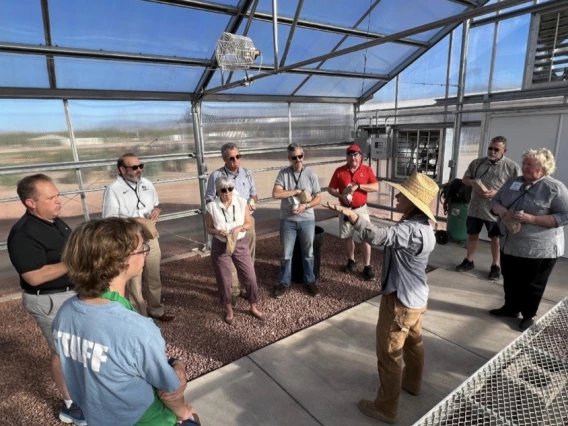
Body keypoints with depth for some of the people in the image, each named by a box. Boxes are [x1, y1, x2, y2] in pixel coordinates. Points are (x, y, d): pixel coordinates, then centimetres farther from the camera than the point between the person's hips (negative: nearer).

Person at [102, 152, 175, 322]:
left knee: (154, 278, 19)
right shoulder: (113, 190, -14)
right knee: (134, 283, 9)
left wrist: (157, 210, -4)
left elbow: (157, 205, 18)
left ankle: (156, 309, 38)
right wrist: (134, 221, -23)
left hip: (151, 238, 6)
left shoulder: (146, 184, 5)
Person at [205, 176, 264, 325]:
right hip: (220, 247, -1)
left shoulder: (242, 202, -5)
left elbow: (249, 223, 1)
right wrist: (218, 231, -21)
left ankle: (253, 308, 28)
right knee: (224, 281, 11)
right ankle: (229, 310, 33)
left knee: (250, 277, 5)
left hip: (240, 244, 1)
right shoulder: (212, 207, -8)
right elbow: (209, 228, 0)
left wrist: (240, 227, -19)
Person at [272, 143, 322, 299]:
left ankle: (310, 281, 32)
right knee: (286, 254, 11)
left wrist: (305, 206, -18)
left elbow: (318, 198, -1)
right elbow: (276, 194, -18)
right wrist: (297, 191, -18)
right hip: (287, 221, -1)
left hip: (307, 221, 1)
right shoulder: (283, 173, -6)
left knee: (308, 253, 14)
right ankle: (283, 283, 28)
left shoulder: (310, 174, -3)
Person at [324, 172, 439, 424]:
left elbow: (378, 236, -49)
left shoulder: (410, 230, -32)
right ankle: (412, 382, 54)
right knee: (413, 342, 29)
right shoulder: (422, 226, 0)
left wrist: (348, 213, -55)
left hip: (400, 301, -10)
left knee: (389, 355, 7)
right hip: (416, 297, 10)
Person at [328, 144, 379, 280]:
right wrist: (341, 196, -17)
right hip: (345, 209, 2)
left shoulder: (367, 170, -4)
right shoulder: (339, 171, -2)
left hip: (361, 209, -1)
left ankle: (367, 266, 6)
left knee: (366, 237, -3)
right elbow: (330, 189, 1)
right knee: (347, 237, 13)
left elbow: (376, 187, -13)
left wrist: (358, 186, -24)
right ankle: (351, 261, 31)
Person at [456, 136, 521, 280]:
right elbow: (465, 179, 11)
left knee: (495, 238, 11)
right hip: (475, 207, 4)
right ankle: (468, 261, 29)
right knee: (472, 234, 14)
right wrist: (473, 183, -11)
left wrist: (496, 193, -23)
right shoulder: (477, 163, 5)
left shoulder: (512, 167, -8)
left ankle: (495, 266, 25)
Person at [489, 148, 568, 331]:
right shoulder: (512, 182, 6)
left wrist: (532, 219, -25)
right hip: (510, 244, 5)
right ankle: (511, 308, 37)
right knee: (510, 280, 18)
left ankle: (529, 315, 28)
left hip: (540, 249, -5)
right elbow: (495, 201, 10)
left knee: (532, 285, 10)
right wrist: (503, 212, -12)